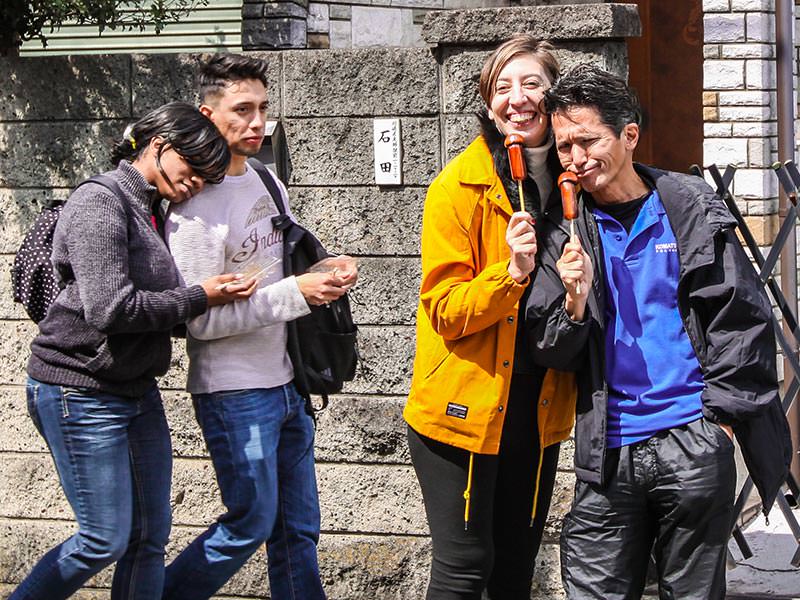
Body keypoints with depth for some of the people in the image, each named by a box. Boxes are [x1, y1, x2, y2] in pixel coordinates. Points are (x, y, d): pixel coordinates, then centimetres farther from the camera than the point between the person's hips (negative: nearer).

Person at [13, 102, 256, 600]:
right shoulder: (101, 204, -15)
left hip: (137, 390, 9)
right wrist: (199, 298, -16)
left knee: (152, 535, 8)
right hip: (81, 395, -9)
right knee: (106, 540, -6)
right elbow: (109, 308, -24)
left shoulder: (151, 212, 14)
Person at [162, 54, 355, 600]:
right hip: (234, 393, -8)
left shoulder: (267, 182, 10)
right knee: (251, 524, -2)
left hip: (287, 384, 8)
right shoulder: (197, 206, -17)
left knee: (299, 528, 10)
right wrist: (294, 294, -24)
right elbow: (199, 318, -20)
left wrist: (324, 276, 3)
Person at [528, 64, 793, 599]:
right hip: (608, 451, 2)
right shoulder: (563, 231, 7)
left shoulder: (692, 208, 2)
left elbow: (742, 319, 2)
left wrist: (719, 416, -5)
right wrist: (575, 302, -14)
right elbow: (550, 353, 6)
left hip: (693, 442, -2)